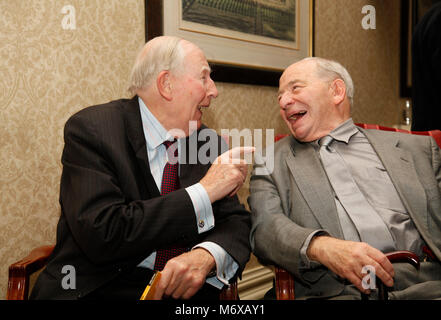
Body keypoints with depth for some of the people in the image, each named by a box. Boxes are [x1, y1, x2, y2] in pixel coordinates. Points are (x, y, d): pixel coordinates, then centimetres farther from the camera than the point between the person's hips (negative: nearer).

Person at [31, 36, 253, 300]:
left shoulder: (209, 142, 7)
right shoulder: (90, 128, -10)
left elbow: (236, 222, 4)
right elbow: (102, 233, -20)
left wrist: (207, 256, -19)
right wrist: (204, 191, -18)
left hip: (184, 288, 4)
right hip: (101, 289, -4)